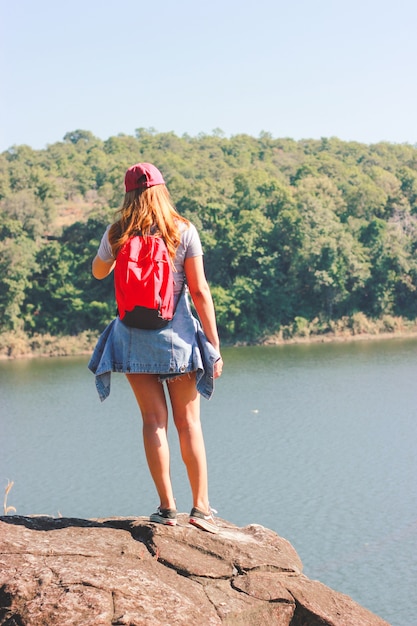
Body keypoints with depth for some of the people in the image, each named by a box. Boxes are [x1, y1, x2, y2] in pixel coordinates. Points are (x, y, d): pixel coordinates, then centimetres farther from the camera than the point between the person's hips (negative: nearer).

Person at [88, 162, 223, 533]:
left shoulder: (117, 234, -1)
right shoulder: (184, 231, -5)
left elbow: (98, 272, 19)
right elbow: (200, 291, -6)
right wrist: (214, 344, -2)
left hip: (134, 335, 1)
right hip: (177, 334, -1)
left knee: (154, 419, 4)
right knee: (188, 422, 6)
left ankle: (167, 507, 2)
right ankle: (201, 507, 7)